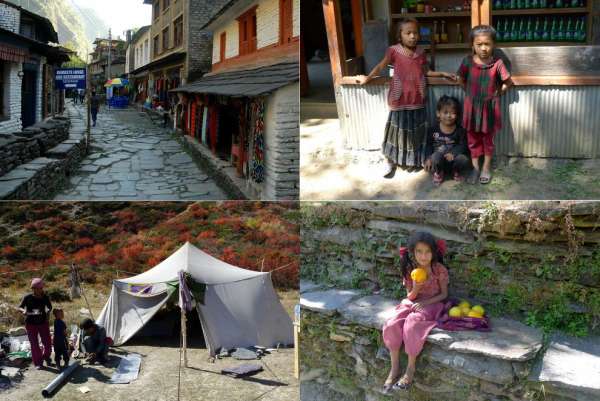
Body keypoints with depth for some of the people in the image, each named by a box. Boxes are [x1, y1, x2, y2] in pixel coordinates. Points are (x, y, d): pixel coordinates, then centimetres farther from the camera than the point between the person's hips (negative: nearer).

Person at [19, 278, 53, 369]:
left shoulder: (45, 298, -6)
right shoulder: (27, 297, -11)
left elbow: (49, 307, 9)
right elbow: (20, 307, -3)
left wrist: (48, 310, -13)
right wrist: (23, 311, -25)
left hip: (43, 322, 2)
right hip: (31, 324, -1)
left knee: (47, 343, 4)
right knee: (34, 344, 4)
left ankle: (46, 357, 34)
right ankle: (37, 362, 21)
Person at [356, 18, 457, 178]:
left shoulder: (420, 53, 3)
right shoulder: (394, 51, -9)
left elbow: (426, 72, 16)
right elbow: (381, 66, 5)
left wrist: (442, 74, 7)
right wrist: (367, 78, 8)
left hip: (417, 100, 3)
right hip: (399, 100, -3)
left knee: (415, 133, 12)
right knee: (398, 132, 5)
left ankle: (413, 160, 27)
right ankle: (391, 162, 17)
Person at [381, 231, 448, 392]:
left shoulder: (439, 270, -10)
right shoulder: (409, 269, -2)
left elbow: (444, 294, -2)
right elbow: (410, 296, 4)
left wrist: (426, 302, -16)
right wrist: (415, 290, -20)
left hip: (431, 305, -3)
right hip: (412, 303, 4)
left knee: (411, 325, -34)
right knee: (391, 325, -25)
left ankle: (411, 368, -18)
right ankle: (395, 367, -12)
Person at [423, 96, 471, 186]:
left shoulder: (460, 130, -4)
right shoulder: (433, 130, -5)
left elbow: (463, 146, -8)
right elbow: (428, 145, 1)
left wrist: (453, 153, -28)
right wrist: (428, 158, -15)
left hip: (453, 159, 1)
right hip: (439, 161, -1)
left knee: (464, 159, -31)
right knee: (436, 156, -35)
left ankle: (457, 172, 7)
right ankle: (438, 173, 0)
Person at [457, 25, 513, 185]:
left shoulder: (497, 63, -13)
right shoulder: (468, 61, -10)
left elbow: (508, 82, -2)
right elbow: (461, 80, 7)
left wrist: (497, 94, 2)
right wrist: (470, 93, 6)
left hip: (489, 107, -1)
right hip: (472, 106, 1)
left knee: (488, 138, 13)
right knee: (473, 138, 12)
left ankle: (486, 167, 28)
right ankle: (475, 167, 27)